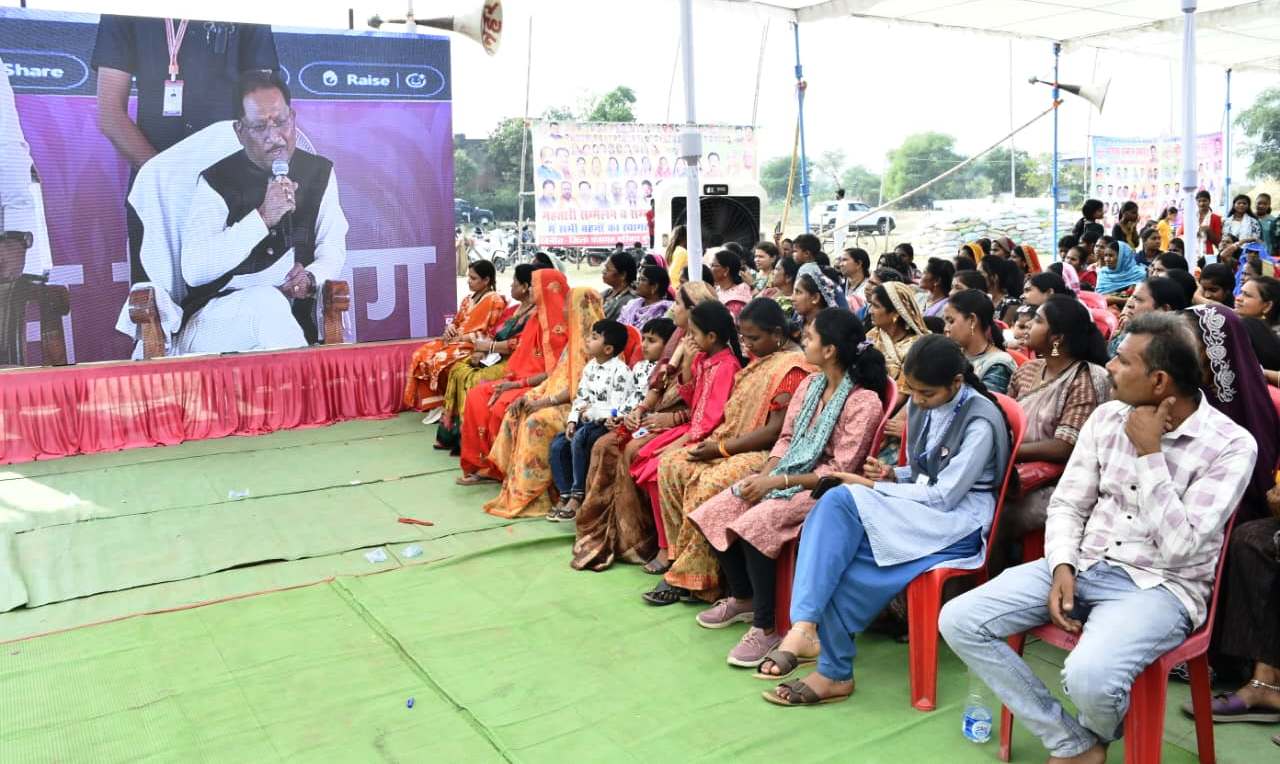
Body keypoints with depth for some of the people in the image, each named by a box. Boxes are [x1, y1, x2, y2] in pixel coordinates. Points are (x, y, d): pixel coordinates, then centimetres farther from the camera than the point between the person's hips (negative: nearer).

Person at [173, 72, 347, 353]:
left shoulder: (319, 172, 8)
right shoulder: (216, 182, -4)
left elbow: (332, 249, 12)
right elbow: (194, 271, -14)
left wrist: (311, 277, -12)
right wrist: (262, 218, -21)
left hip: (290, 318, 2)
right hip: (214, 320, -2)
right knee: (268, 302, -33)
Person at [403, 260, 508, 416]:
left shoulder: (495, 301, -7)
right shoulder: (468, 299, 18)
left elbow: (490, 335, -14)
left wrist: (462, 337, -15)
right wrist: (450, 329, 0)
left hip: (475, 346, -8)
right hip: (455, 341, 8)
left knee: (439, 361, -28)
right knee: (421, 355, -11)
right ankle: (436, 405, -12)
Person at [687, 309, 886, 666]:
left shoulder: (865, 401, -17)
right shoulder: (811, 384, 6)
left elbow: (840, 470, -19)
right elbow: (786, 438, 11)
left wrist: (777, 482, -22)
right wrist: (763, 473, -8)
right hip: (786, 473, 8)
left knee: (754, 526, -31)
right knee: (713, 513, -8)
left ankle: (766, 627, -15)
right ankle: (743, 597, 14)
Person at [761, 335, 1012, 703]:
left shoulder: (981, 422, -15)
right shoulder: (920, 405, 8)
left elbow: (945, 496, -17)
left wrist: (875, 489, -15)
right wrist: (893, 476, -4)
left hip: (957, 521, -7)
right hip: (917, 512, 7)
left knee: (843, 501, -29)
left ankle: (806, 625, -26)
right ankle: (833, 672, -20)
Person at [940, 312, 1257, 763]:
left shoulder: (1230, 445, -11)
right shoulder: (1107, 417, 3)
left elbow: (1180, 548, -19)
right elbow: (1067, 504, 7)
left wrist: (1149, 454, -18)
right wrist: (1062, 566, -11)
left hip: (1160, 587, -5)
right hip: (1083, 567, 5)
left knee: (1088, 676, -35)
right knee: (959, 621, -13)